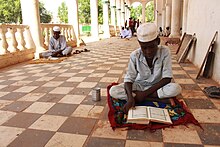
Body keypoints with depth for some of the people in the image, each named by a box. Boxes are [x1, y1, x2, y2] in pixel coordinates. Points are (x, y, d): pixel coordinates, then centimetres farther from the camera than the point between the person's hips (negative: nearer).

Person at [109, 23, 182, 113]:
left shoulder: (165, 51, -18)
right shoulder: (135, 55, -16)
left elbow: (167, 78, -19)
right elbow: (128, 79, -17)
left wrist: (145, 93, -25)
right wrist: (130, 98, -37)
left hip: (157, 86, -1)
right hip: (139, 86, 2)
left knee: (176, 88, -33)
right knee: (113, 91, -24)